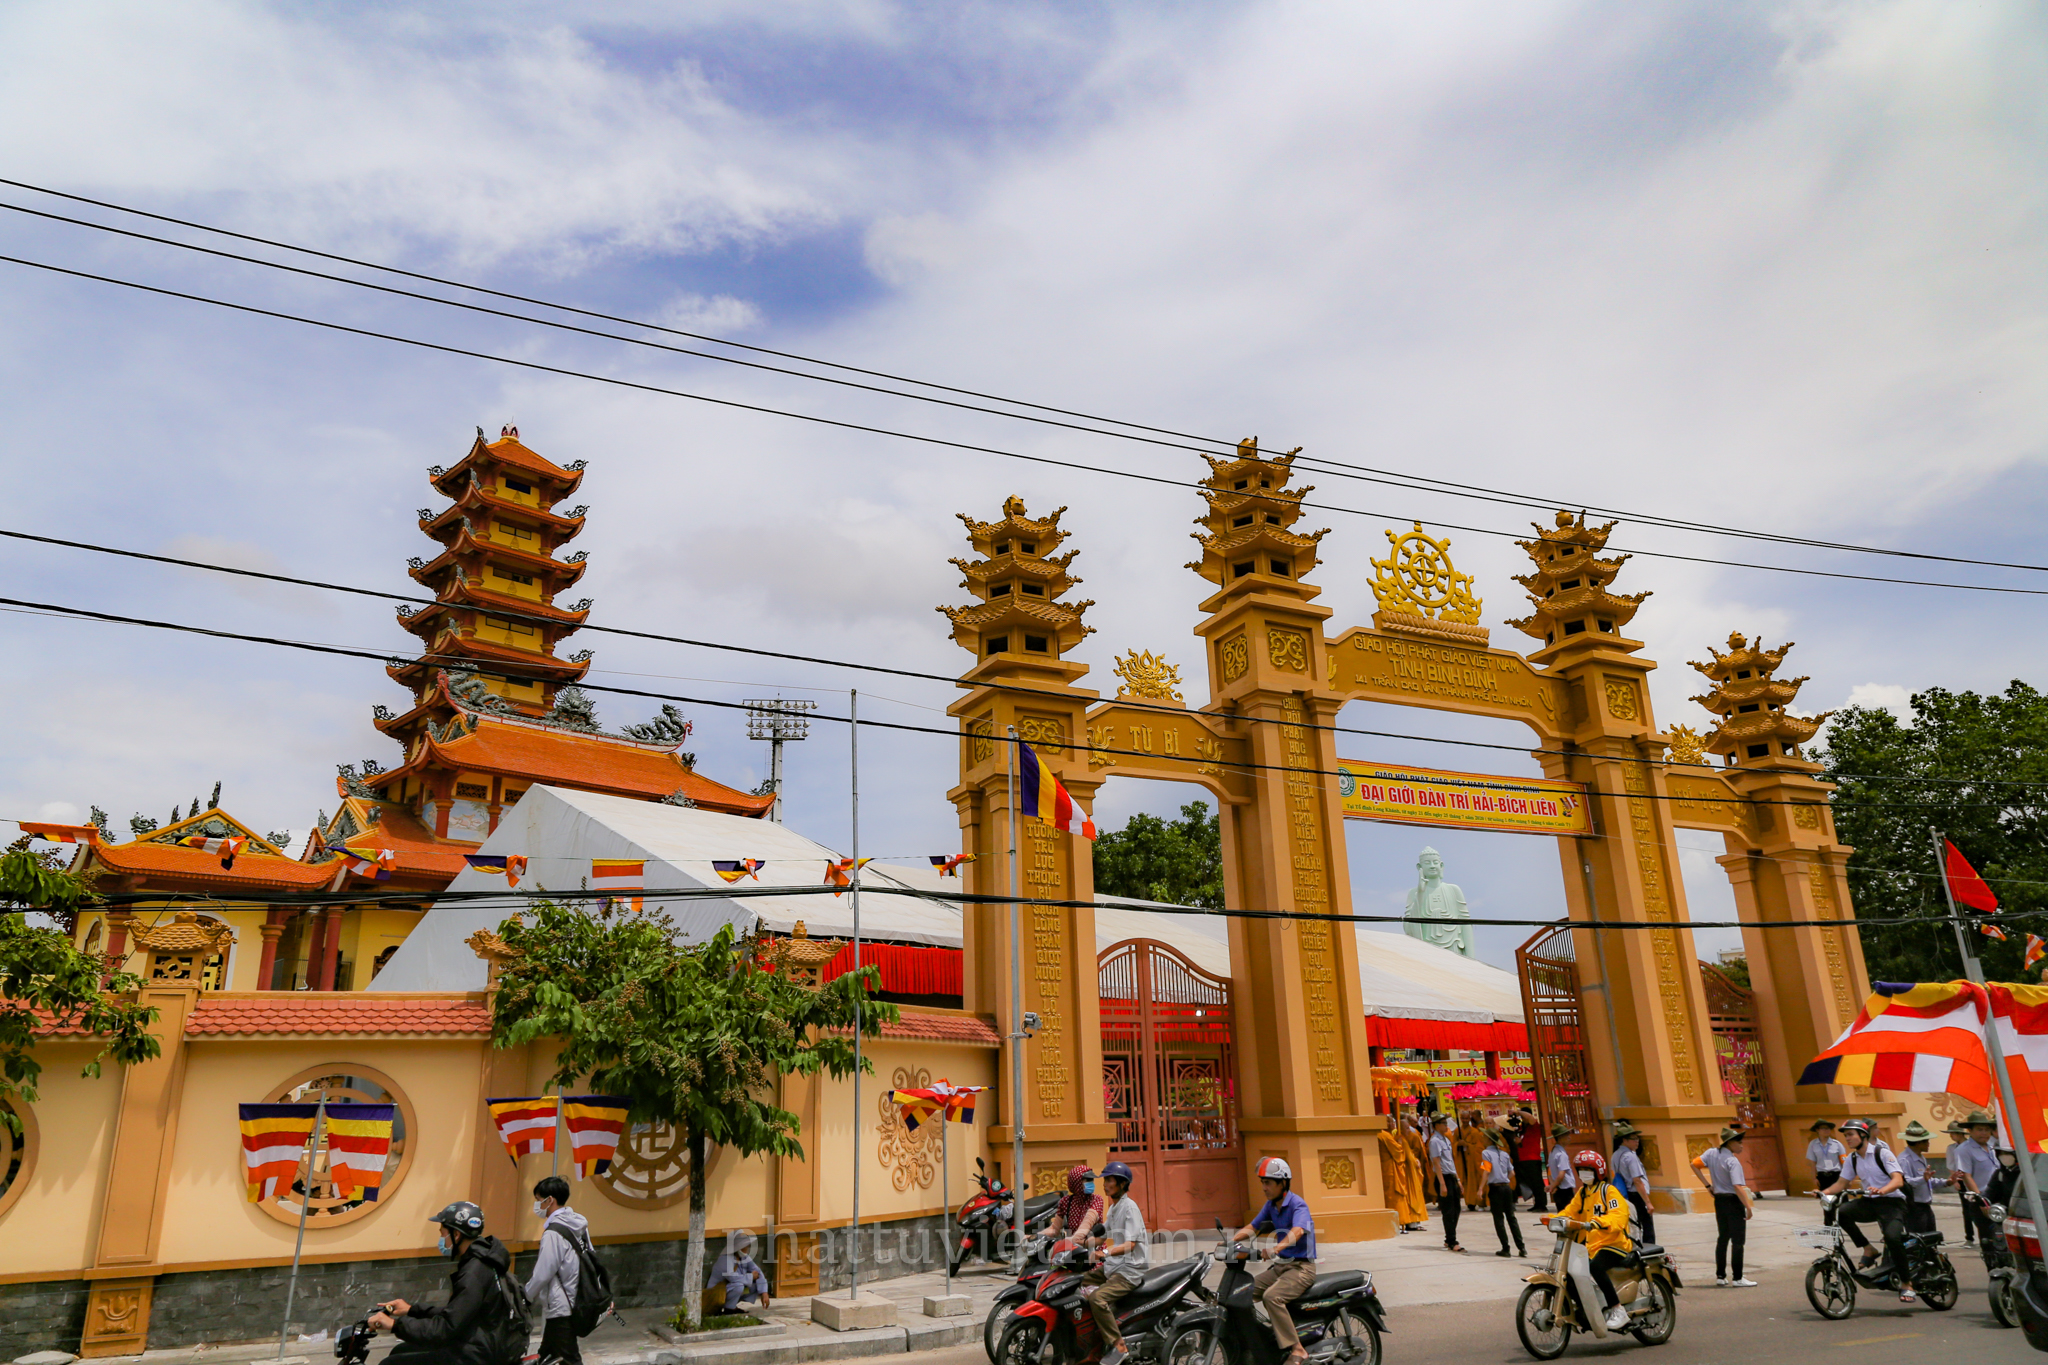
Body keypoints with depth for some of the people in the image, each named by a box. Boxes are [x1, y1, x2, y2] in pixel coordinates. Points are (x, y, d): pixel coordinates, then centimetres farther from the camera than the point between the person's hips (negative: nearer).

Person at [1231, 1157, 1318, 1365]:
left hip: (1301, 1266, -8)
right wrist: (1231, 1241, -10)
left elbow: (1297, 1231, -34)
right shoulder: (1270, 1205, 10)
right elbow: (1252, 1227, 8)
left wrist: (1277, 1247, -52)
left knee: (1272, 1296, -30)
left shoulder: (1297, 1204, -16)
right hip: (1280, 1265, 8)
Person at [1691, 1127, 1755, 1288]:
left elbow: (1694, 1165, 1)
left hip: (1719, 1200, 7)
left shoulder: (1712, 1153, 1)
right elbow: (1738, 1186, -26)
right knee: (1738, 1241, 0)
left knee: (1722, 1238, 16)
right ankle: (1737, 1278, 2)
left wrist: (1707, 1185, 8)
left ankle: (1721, 1276, 20)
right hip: (1733, 1201, -7)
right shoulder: (1732, 1161, -19)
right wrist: (1748, 1206, -21)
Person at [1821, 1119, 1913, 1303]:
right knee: (1843, 1212, -24)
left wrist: (1881, 1190, -41)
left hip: (1892, 1202, -5)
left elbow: (1898, 1180, -21)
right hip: (1869, 1202, 5)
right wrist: (1824, 1192, -9)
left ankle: (1906, 1284, -8)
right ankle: (1868, 1249, -4)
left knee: (1892, 1236, -29)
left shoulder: (1882, 1153, -10)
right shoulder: (1851, 1159, 8)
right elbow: (1842, 1183, 10)